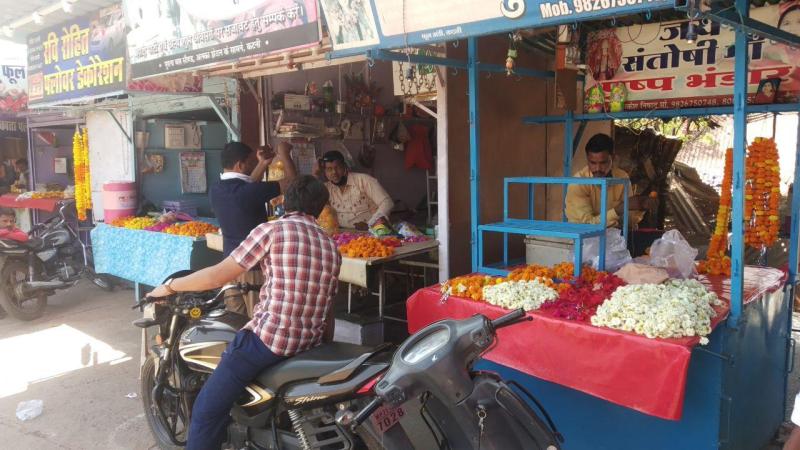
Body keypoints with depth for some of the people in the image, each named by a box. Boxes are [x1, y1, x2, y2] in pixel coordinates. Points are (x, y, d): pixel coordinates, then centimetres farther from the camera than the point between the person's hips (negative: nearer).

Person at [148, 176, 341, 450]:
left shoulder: (272, 230, -7)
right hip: (310, 342, 8)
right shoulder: (332, 247, 11)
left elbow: (217, 276, -9)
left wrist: (169, 287, 7)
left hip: (268, 337, -7)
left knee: (207, 410, 4)